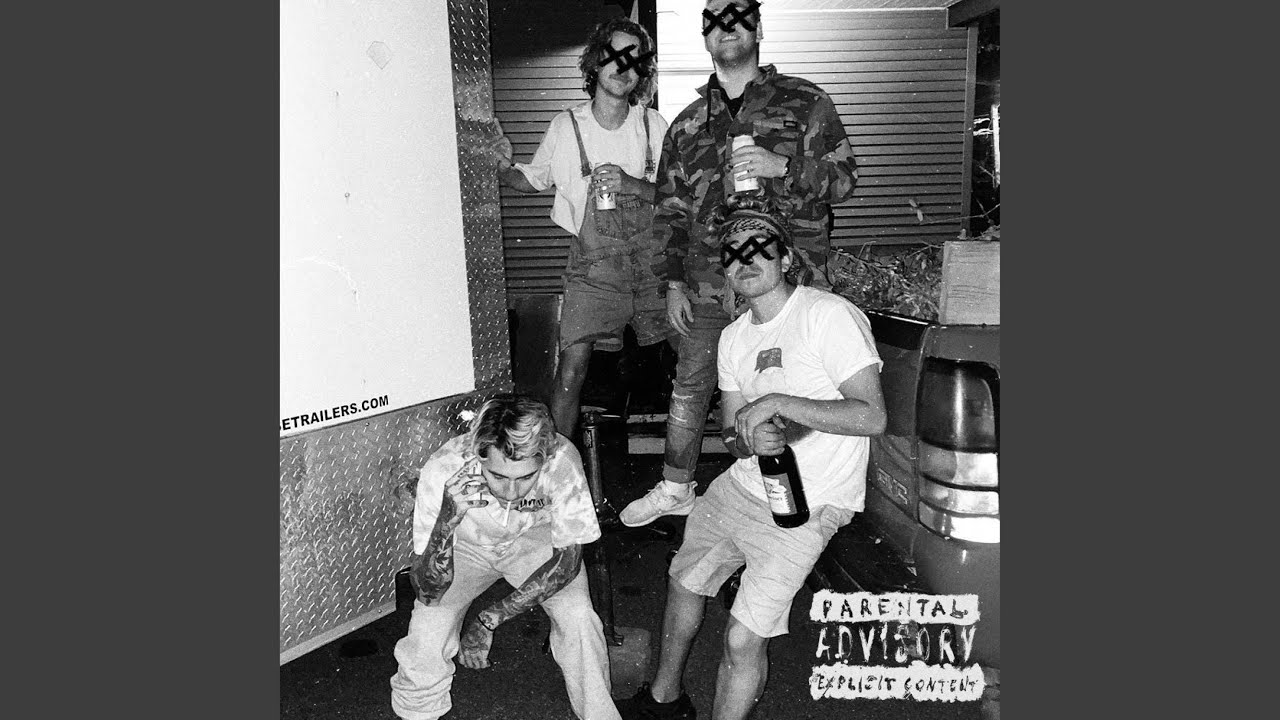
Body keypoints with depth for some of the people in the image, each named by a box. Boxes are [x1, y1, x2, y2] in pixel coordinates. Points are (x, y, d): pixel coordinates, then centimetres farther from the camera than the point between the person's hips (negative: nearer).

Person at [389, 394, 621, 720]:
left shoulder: (563, 460, -35)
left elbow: (568, 558, -21)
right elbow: (428, 593, -31)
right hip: (465, 546, 0)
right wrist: (448, 520, -49)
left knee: (578, 617, -21)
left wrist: (488, 619, -25)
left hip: (535, 539, 0)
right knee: (428, 630, -21)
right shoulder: (443, 471, -35)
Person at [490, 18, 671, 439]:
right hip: (594, 261, -2)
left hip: (651, 257, 2)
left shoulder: (652, 124, 4)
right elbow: (534, 181, 15)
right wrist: (504, 168, -6)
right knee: (572, 366, -10)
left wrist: (630, 184, -14)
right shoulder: (566, 126, 3)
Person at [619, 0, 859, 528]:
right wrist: (673, 283, 7)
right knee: (689, 387, 11)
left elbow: (844, 177, 1)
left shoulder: (805, 102, 4)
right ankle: (674, 489, 29)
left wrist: (782, 167, -16)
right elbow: (670, 211, 14)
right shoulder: (687, 124, 13)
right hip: (708, 286, 3)